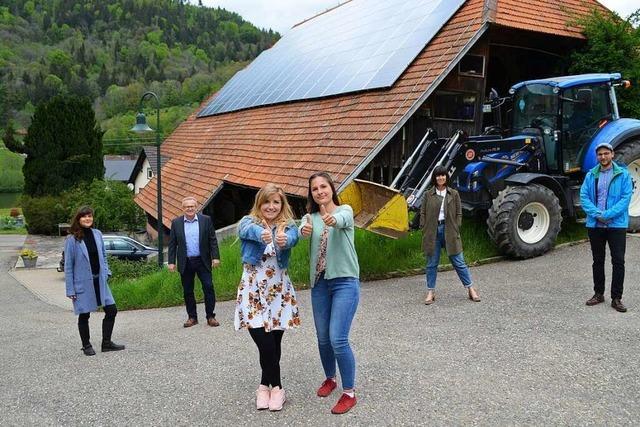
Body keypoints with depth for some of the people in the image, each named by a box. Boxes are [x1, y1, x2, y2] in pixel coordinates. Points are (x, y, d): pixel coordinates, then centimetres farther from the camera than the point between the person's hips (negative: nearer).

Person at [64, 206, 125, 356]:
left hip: (99, 281, 5)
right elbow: (68, 266, -7)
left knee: (111, 310, 3)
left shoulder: (97, 234, 4)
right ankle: (86, 346, 24)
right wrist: (70, 289, -9)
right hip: (83, 283, -5)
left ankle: (106, 343, 17)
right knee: (84, 315, 7)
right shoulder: (72, 239, -9)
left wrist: (106, 272, 2)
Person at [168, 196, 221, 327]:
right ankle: (192, 317, 19)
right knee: (188, 291, 8)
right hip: (185, 263, 1)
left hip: (203, 261, -1)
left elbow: (213, 240, 0)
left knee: (208, 288, -4)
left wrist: (215, 257, -8)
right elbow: (172, 244, 5)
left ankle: (210, 316, 6)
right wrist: (171, 261, -2)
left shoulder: (206, 220, 1)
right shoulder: (176, 223, 4)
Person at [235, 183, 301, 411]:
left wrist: (284, 239, -49)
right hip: (253, 290, -1)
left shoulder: (287, 225, 2)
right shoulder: (248, 222, 0)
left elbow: (293, 236, -23)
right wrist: (261, 234, -51)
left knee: (274, 343, 4)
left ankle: (265, 386, 27)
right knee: (266, 344, -7)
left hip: (279, 290, 2)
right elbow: (248, 230, -26)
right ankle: (277, 388, 16)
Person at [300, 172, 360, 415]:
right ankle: (330, 378, 38)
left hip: (345, 281, -4)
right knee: (323, 338, 14)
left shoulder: (345, 210, -3)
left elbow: (342, 219, -27)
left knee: (338, 339, -11)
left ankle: (349, 392, 4)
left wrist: (333, 219, -52)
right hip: (319, 283, 4)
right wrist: (304, 230, -42)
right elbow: (303, 228, -17)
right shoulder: (310, 217, 7)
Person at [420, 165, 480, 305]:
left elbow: (459, 213, 5)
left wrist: (456, 230, -4)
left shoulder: (454, 194, 5)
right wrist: (424, 230, -3)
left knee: (458, 262, 4)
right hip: (432, 232, 0)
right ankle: (430, 292, 16)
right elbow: (423, 213, 4)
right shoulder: (428, 194, 4)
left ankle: (471, 289, 14)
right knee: (432, 264, 7)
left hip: (449, 231, 0)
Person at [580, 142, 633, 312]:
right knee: (598, 261, 13)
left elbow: (626, 198, -9)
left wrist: (607, 214, -18)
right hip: (595, 225, 3)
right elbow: (584, 197, -1)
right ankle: (598, 294, 25)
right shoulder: (591, 175, 5)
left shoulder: (622, 174, -2)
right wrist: (597, 214, -15)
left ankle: (616, 298, 8)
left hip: (616, 224, -3)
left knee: (618, 261, -2)